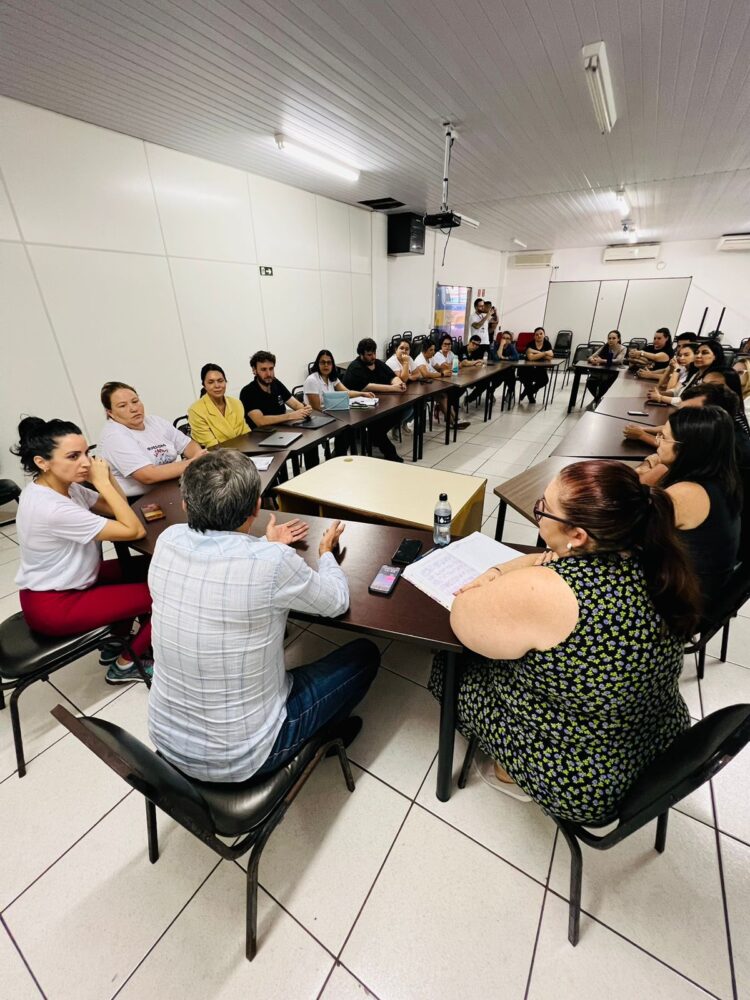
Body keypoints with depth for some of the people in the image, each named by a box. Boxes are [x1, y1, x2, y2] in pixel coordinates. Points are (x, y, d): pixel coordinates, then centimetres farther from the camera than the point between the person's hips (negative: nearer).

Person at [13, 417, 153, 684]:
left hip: (68, 583, 9)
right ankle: (125, 665, 13)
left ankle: (116, 643, 24)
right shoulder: (52, 509, -32)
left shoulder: (65, 486, -4)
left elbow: (116, 509, 3)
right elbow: (134, 531, -30)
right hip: (53, 605, -9)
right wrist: (103, 482, -26)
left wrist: (107, 475, -14)